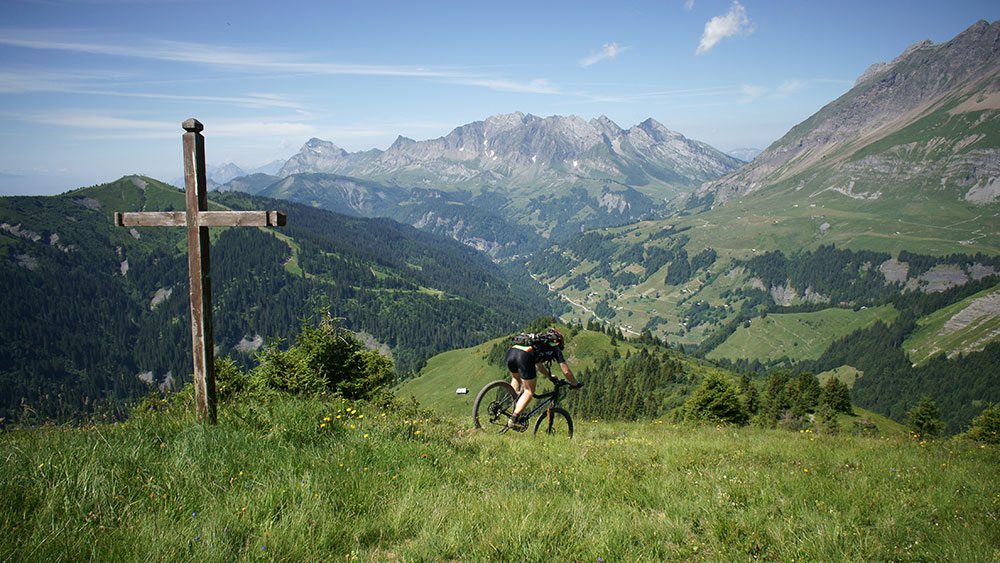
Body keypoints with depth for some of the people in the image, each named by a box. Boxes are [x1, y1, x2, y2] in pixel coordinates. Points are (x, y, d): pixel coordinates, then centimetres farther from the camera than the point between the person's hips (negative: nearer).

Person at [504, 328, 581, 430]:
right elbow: (566, 371, 21)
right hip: (524, 357, -7)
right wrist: (576, 384, 36)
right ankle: (514, 419, -6)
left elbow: (538, 364, 54)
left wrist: (550, 376, 64)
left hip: (510, 352, 7)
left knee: (516, 378, 35)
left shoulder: (538, 342, 41)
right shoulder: (555, 349, 24)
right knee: (529, 391, 6)